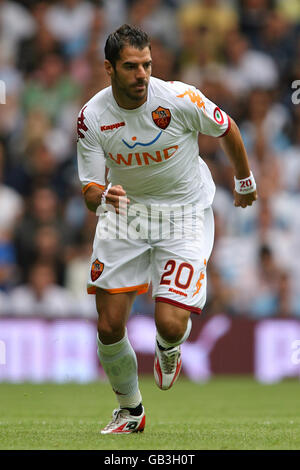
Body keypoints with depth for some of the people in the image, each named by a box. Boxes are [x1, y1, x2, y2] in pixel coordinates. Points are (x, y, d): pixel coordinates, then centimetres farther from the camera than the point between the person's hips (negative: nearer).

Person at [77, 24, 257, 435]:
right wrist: (101, 194, -34)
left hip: (185, 213, -2)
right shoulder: (92, 117, -14)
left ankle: (168, 348, 23)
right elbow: (90, 189, -9)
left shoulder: (179, 99, -21)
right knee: (109, 327, -3)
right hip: (125, 210, 3)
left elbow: (227, 129, 0)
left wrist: (245, 182, 15)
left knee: (170, 324, -18)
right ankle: (130, 411, 24)